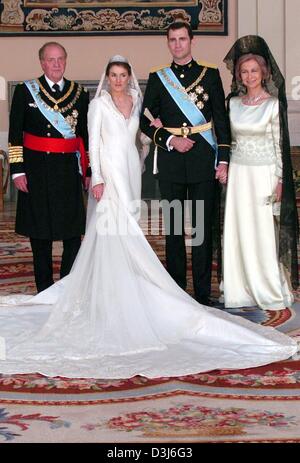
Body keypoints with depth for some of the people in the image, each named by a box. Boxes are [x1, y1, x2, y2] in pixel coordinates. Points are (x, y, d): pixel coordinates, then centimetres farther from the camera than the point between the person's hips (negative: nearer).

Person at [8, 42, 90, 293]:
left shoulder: (79, 93, 8)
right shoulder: (25, 91, 3)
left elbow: (86, 135, 11)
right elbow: (15, 134, 1)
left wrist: (90, 170, 7)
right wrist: (17, 170, -6)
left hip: (68, 170, 1)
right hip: (36, 170, -1)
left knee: (73, 230, 2)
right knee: (40, 233, 6)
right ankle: (44, 289, 17)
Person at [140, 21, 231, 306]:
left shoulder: (210, 74, 6)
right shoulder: (157, 78, 8)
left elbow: (221, 120, 5)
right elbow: (146, 121, 8)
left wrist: (223, 160, -1)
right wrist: (170, 140, -8)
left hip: (203, 159, -1)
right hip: (171, 162, 1)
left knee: (203, 227, 0)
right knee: (174, 228, 6)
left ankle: (203, 294, 6)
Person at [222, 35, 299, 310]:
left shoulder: (273, 104, -5)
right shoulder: (234, 103, 8)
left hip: (263, 174, -4)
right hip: (238, 173, 4)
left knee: (264, 233, -1)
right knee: (239, 231, 5)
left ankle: (270, 293, 10)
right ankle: (242, 290, 16)